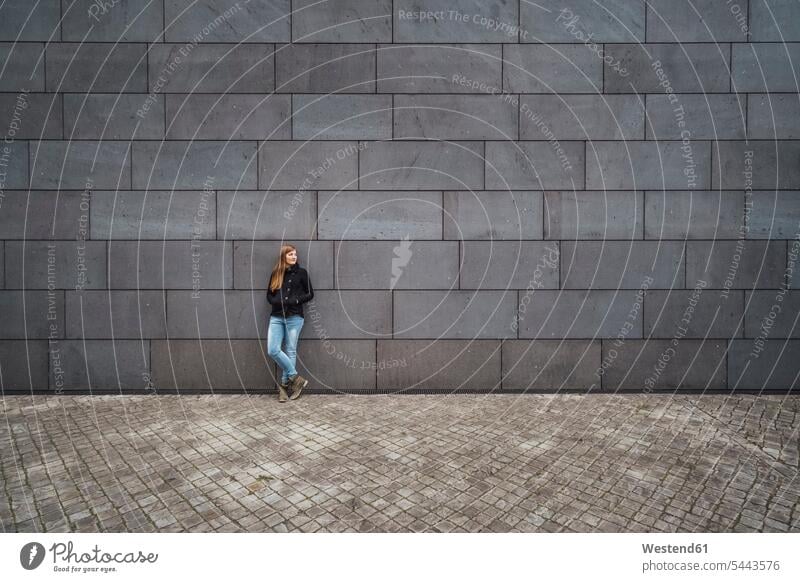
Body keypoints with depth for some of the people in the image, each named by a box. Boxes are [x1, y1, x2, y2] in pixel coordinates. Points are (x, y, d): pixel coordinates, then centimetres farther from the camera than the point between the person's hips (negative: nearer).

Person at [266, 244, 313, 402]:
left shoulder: (301, 272, 3)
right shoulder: (276, 273, 11)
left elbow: (310, 294, 3)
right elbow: (269, 295, 15)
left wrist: (295, 300, -12)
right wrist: (277, 301, -6)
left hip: (294, 317, -3)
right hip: (276, 317, 3)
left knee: (291, 351, 1)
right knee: (272, 350, -8)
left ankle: (284, 384, 13)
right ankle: (296, 378, 4)